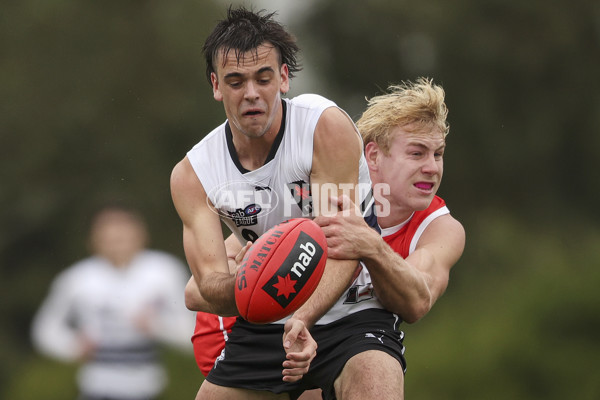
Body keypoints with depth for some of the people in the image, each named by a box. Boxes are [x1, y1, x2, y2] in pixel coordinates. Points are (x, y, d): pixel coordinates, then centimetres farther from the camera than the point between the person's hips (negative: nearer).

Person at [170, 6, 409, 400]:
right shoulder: (191, 175, -7)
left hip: (350, 312, -4)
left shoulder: (327, 126, -18)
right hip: (264, 323, 4)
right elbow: (209, 287, -16)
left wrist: (303, 320, -41)